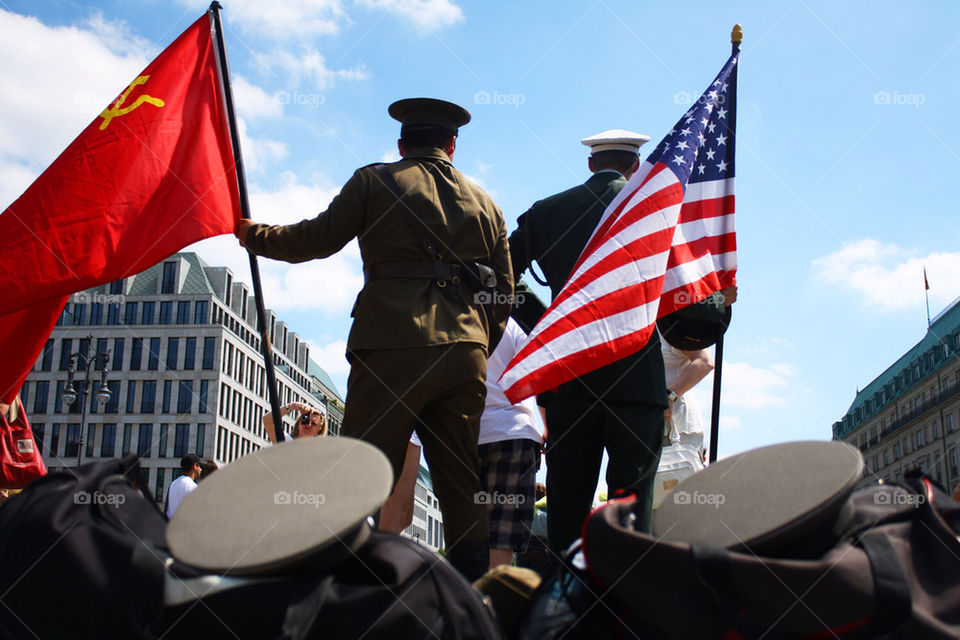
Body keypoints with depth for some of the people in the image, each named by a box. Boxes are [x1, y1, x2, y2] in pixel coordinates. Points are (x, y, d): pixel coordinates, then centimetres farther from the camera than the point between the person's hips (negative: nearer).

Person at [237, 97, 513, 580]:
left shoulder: (375, 182, 7)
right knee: (462, 484, 7)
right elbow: (504, 293, 19)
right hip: (466, 351, 4)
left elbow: (315, 240, 10)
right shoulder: (484, 203, 20)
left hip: (392, 345, -4)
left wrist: (253, 235, 27)